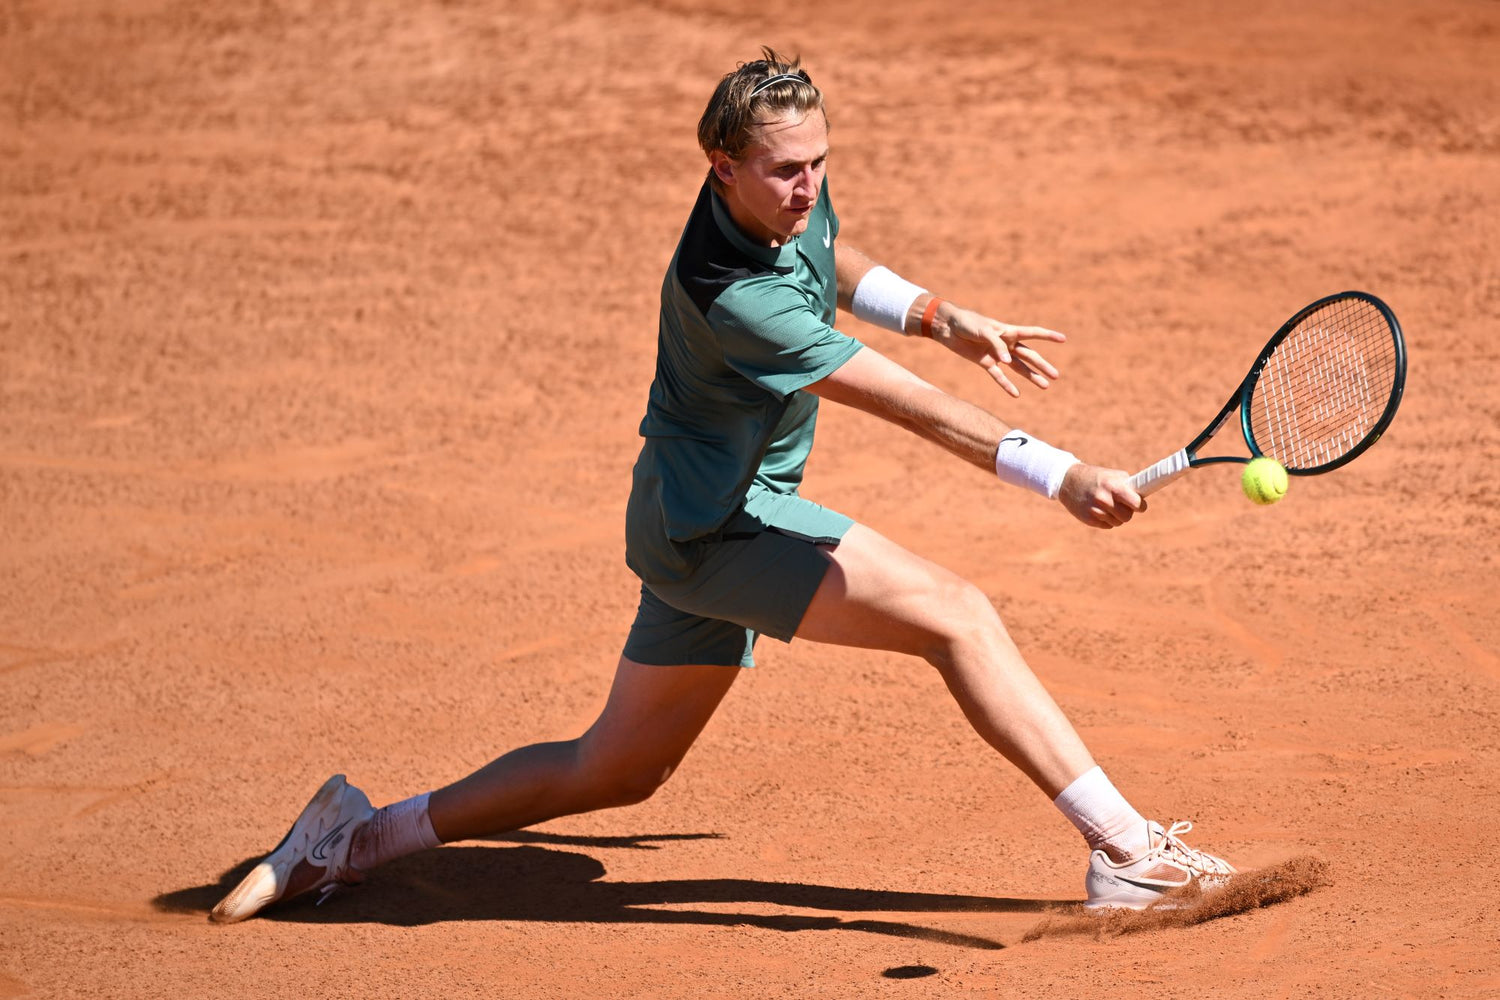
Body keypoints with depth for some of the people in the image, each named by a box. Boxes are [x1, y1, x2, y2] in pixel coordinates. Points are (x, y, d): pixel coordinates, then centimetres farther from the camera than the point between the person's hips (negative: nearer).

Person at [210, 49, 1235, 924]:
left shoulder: (794, 200, -3)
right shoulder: (733, 296, -30)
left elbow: (829, 259, 24)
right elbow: (908, 402, -33)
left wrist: (946, 318, 13)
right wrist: (1058, 473, -36)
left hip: (699, 521, 10)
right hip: (716, 520, -10)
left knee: (616, 771, 19)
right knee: (959, 613, -19)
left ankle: (363, 835, 28)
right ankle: (1125, 848, -18)